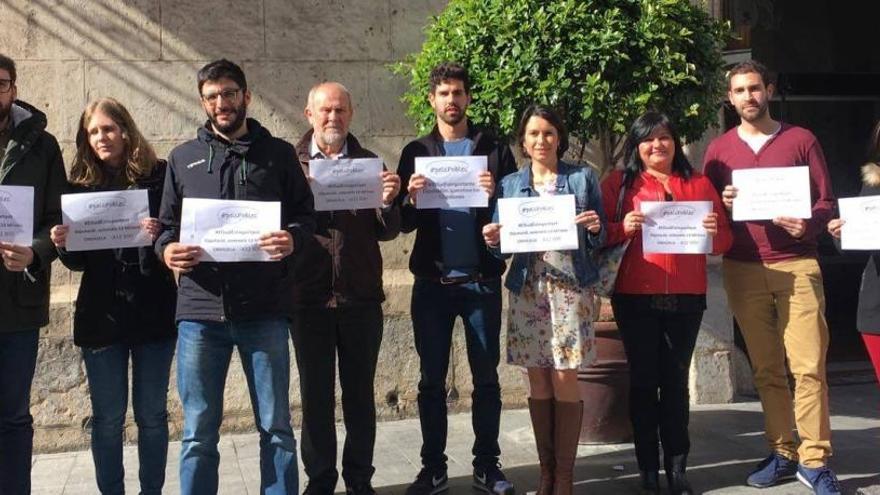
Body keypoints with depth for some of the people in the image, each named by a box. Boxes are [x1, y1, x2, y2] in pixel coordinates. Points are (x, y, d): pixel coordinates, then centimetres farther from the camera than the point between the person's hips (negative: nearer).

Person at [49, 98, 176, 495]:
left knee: (151, 414, 8)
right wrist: (63, 244, -13)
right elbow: (77, 261, 8)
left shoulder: (158, 176, -3)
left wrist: (161, 236, -24)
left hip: (153, 311, -2)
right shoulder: (80, 185, 5)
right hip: (100, 314, 2)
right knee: (107, 417, 9)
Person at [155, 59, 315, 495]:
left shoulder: (278, 154, 8)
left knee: (275, 427, 7)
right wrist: (167, 249, -8)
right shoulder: (183, 158, 13)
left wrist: (292, 239, -16)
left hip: (264, 311, -1)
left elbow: (305, 216, 6)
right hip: (200, 310, 2)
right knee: (198, 434, 8)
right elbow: (167, 224, 14)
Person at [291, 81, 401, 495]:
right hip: (309, 297, -1)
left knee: (360, 393, 9)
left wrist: (388, 202, -15)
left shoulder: (369, 162, 7)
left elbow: (388, 232, 4)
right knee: (315, 395, 8)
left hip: (361, 297, 1)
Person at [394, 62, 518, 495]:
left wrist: (496, 197, -19)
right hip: (432, 281, 1)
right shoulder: (416, 152, 7)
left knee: (486, 377, 7)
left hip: (482, 279, -1)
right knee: (432, 379, 7)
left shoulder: (494, 149, 4)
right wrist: (411, 199, -18)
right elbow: (403, 222, 3)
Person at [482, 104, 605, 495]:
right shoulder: (509, 184, 10)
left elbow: (598, 242, 6)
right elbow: (504, 246, 10)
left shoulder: (584, 178, 6)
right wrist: (493, 240, -12)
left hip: (570, 287, -2)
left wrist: (595, 229, -15)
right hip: (527, 289, 2)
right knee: (538, 382, 5)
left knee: (565, 379, -3)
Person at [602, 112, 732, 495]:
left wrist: (714, 232, -10)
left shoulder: (699, 183, 12)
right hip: (635, 298, -2)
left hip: (686, 298, 2)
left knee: (676, 381, 5)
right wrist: (622, 229, -19)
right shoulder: (619, 183, 5)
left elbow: (724, 242, 11)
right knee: (643, 381, 3)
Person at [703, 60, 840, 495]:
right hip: (742, 269, 2)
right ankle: (782, 454, 13)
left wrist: (805, 226, -15)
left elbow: (825, 203, 5)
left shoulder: (801, 140, 7)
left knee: (808, 367, -6)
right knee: (765, 370, 5)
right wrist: (720, 204, -9)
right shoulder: (718, 149, 11)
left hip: (796, 265, -2)